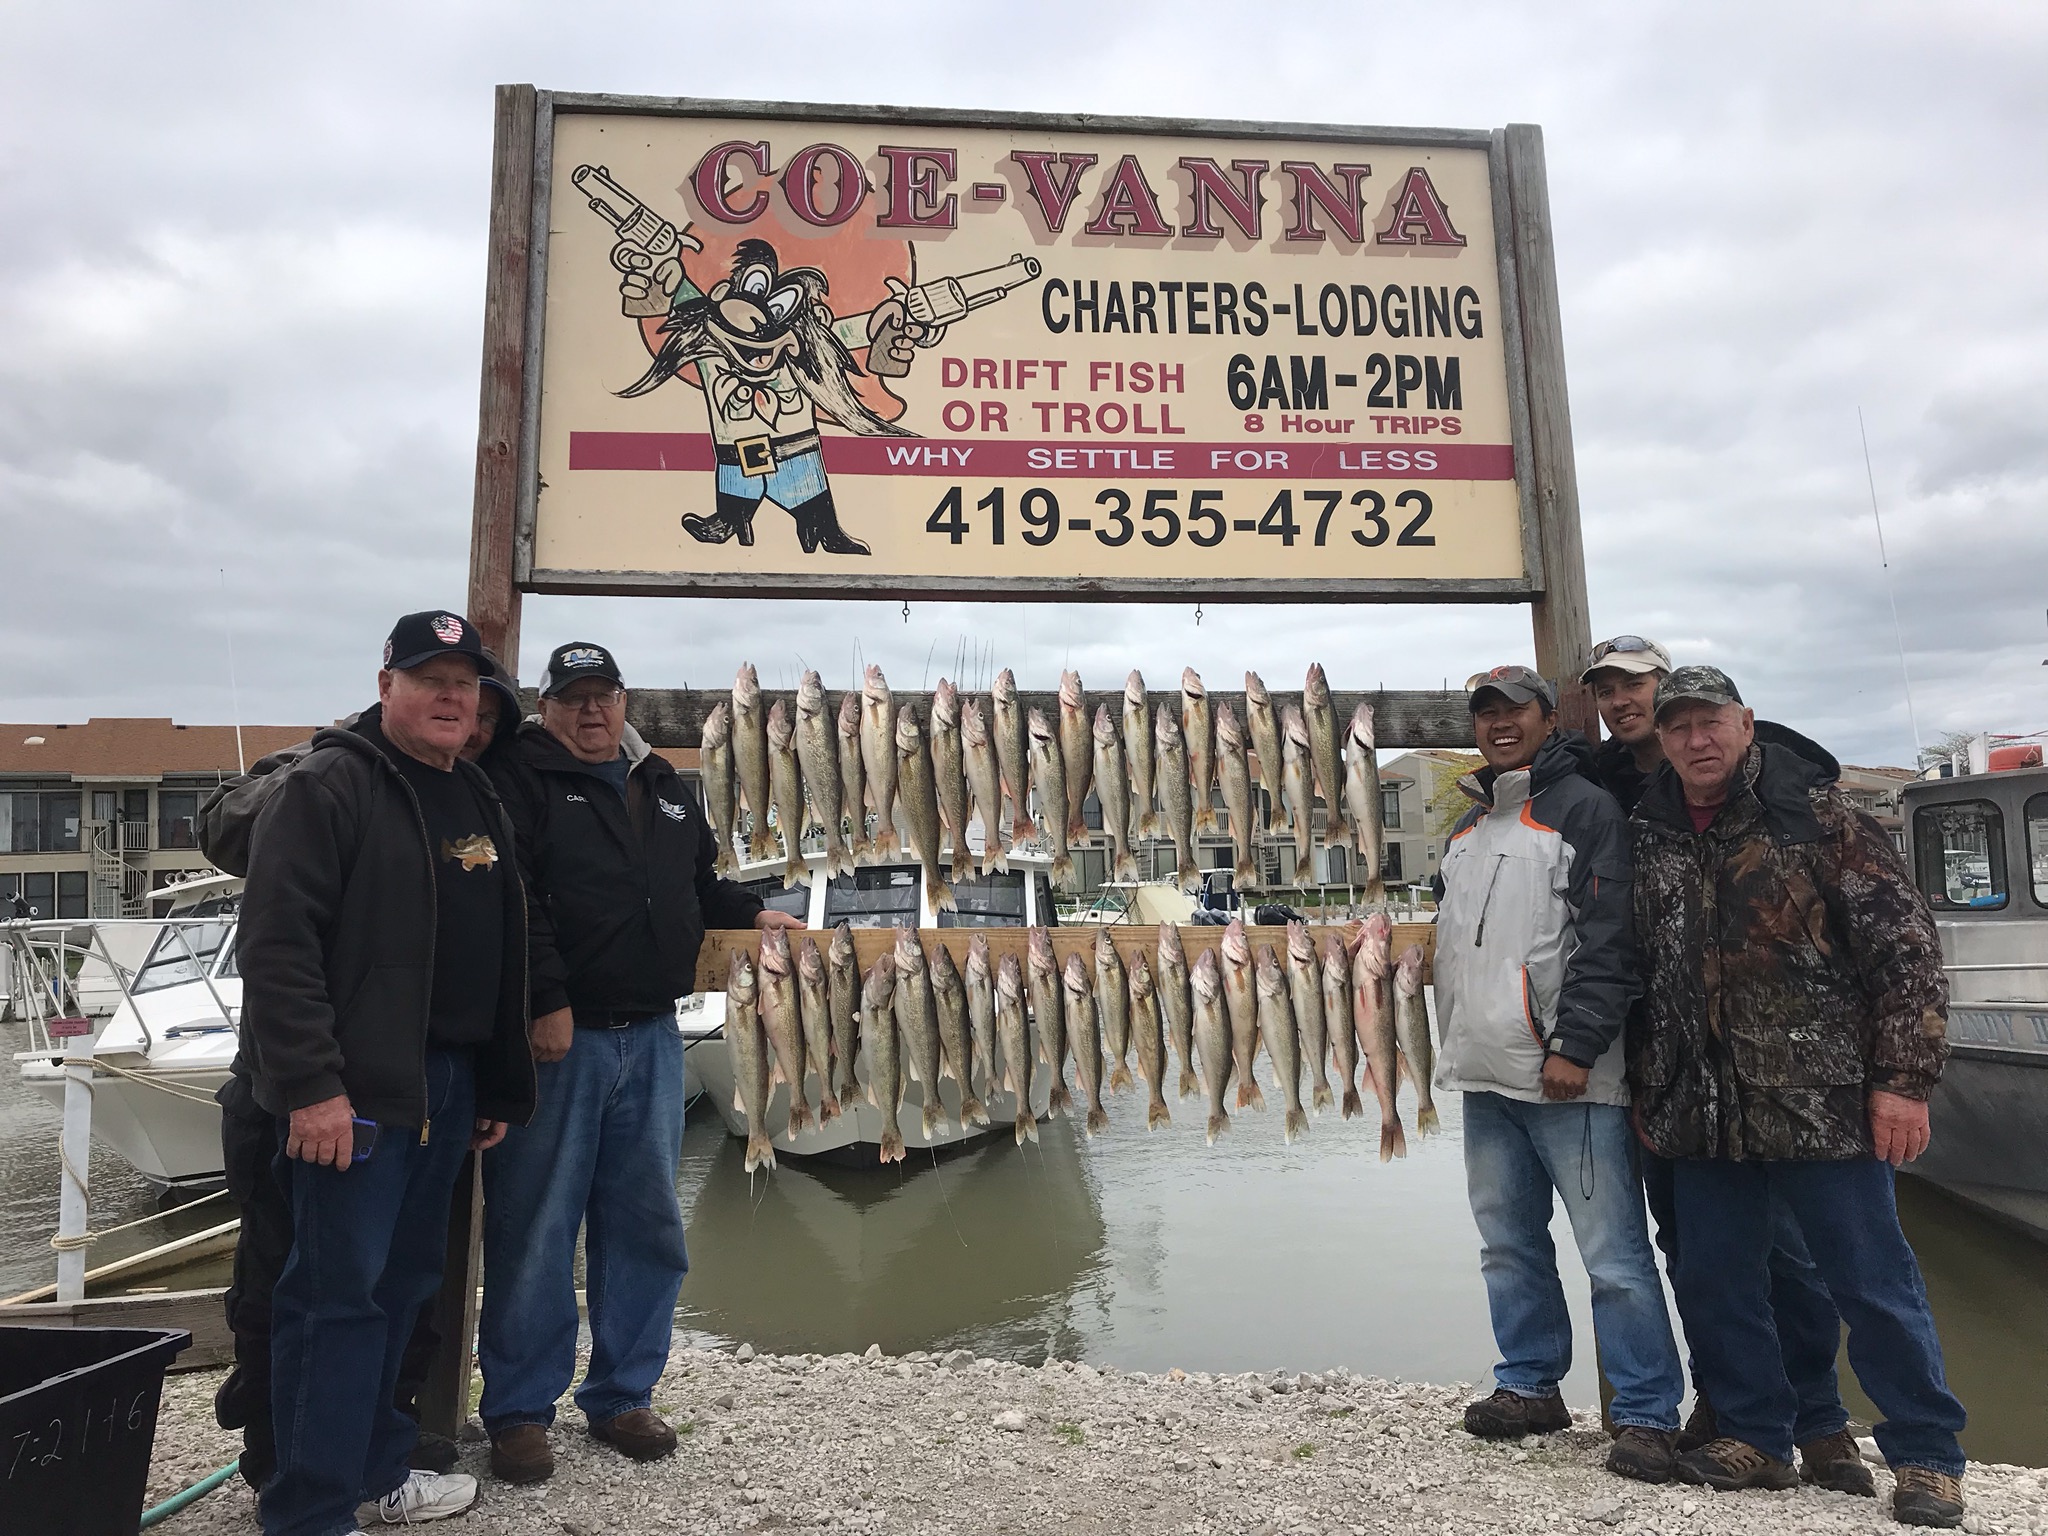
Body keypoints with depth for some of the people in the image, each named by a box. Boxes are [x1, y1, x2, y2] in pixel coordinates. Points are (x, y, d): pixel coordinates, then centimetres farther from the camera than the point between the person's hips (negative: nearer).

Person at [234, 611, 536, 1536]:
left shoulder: (477, 799, 15)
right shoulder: (328, 786, -9)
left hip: (447, 1085, 8)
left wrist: (500, 1088, 18)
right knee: (338, 1293, -1)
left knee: (404, 1284, 17)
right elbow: (276, 944, -17)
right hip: (353, 1090, -8)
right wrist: (310, 1086, -22)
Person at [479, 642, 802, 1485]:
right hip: (557, 1037, -6)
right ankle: (518, 1409, 20)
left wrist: (752, 913, 15)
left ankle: (622, 1394, 27)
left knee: (646, 1223, 12)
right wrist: (546, 1002, -21)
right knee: (535, 1229, 3)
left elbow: (698, 885, 29)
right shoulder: (522, 779, -4)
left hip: (650, 1037, 6)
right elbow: (513, 901, -16)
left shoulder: (661, 785, 17)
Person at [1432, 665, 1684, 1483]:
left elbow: (1608, 942, -13)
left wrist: (1574, 1047, -18)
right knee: (1508, 1244, 15)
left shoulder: (1584, 809, -4)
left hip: (1567, 1077, -7)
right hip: (1484, 1076, 7)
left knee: (1614, 1255, -1)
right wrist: (1455, 1041, 19)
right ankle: (1530, 1385, 28)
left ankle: (1646, 1415, 11)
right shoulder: (1467, 827, 19)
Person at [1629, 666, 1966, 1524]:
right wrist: (1645, 1090, 15)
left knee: (1875, 1285, 5)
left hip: (1823, 1104, -4)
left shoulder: (1816, 817, -5)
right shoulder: (1649, 842, 8)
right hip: (1703, 1116, 5)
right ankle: (1756, 1438, 29)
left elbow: (1905, 944, -7)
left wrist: (1904, 1078, -12)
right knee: (1714, 1285, 12)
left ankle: (1927, 1457, 24)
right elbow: (1638, 976, 15)